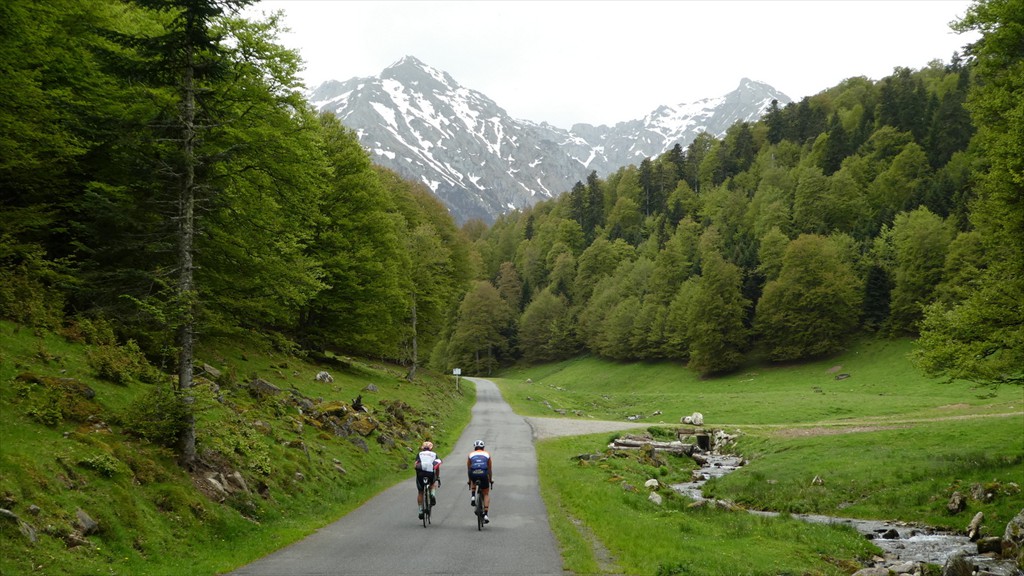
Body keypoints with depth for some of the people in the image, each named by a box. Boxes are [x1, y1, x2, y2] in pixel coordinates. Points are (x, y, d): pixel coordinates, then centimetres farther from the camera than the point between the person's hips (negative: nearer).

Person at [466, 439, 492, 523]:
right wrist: (491, 479, 43)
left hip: (473, 474, 1)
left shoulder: (471, 454, 23)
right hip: (483, 474, -1)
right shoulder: (487, 454, 23)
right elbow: (490, 469, 29)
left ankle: (473, 497, 17)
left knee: (473, 481, 38)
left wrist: (469, 481, 42)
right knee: (486, 494, 16)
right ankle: (486, 514, 4)